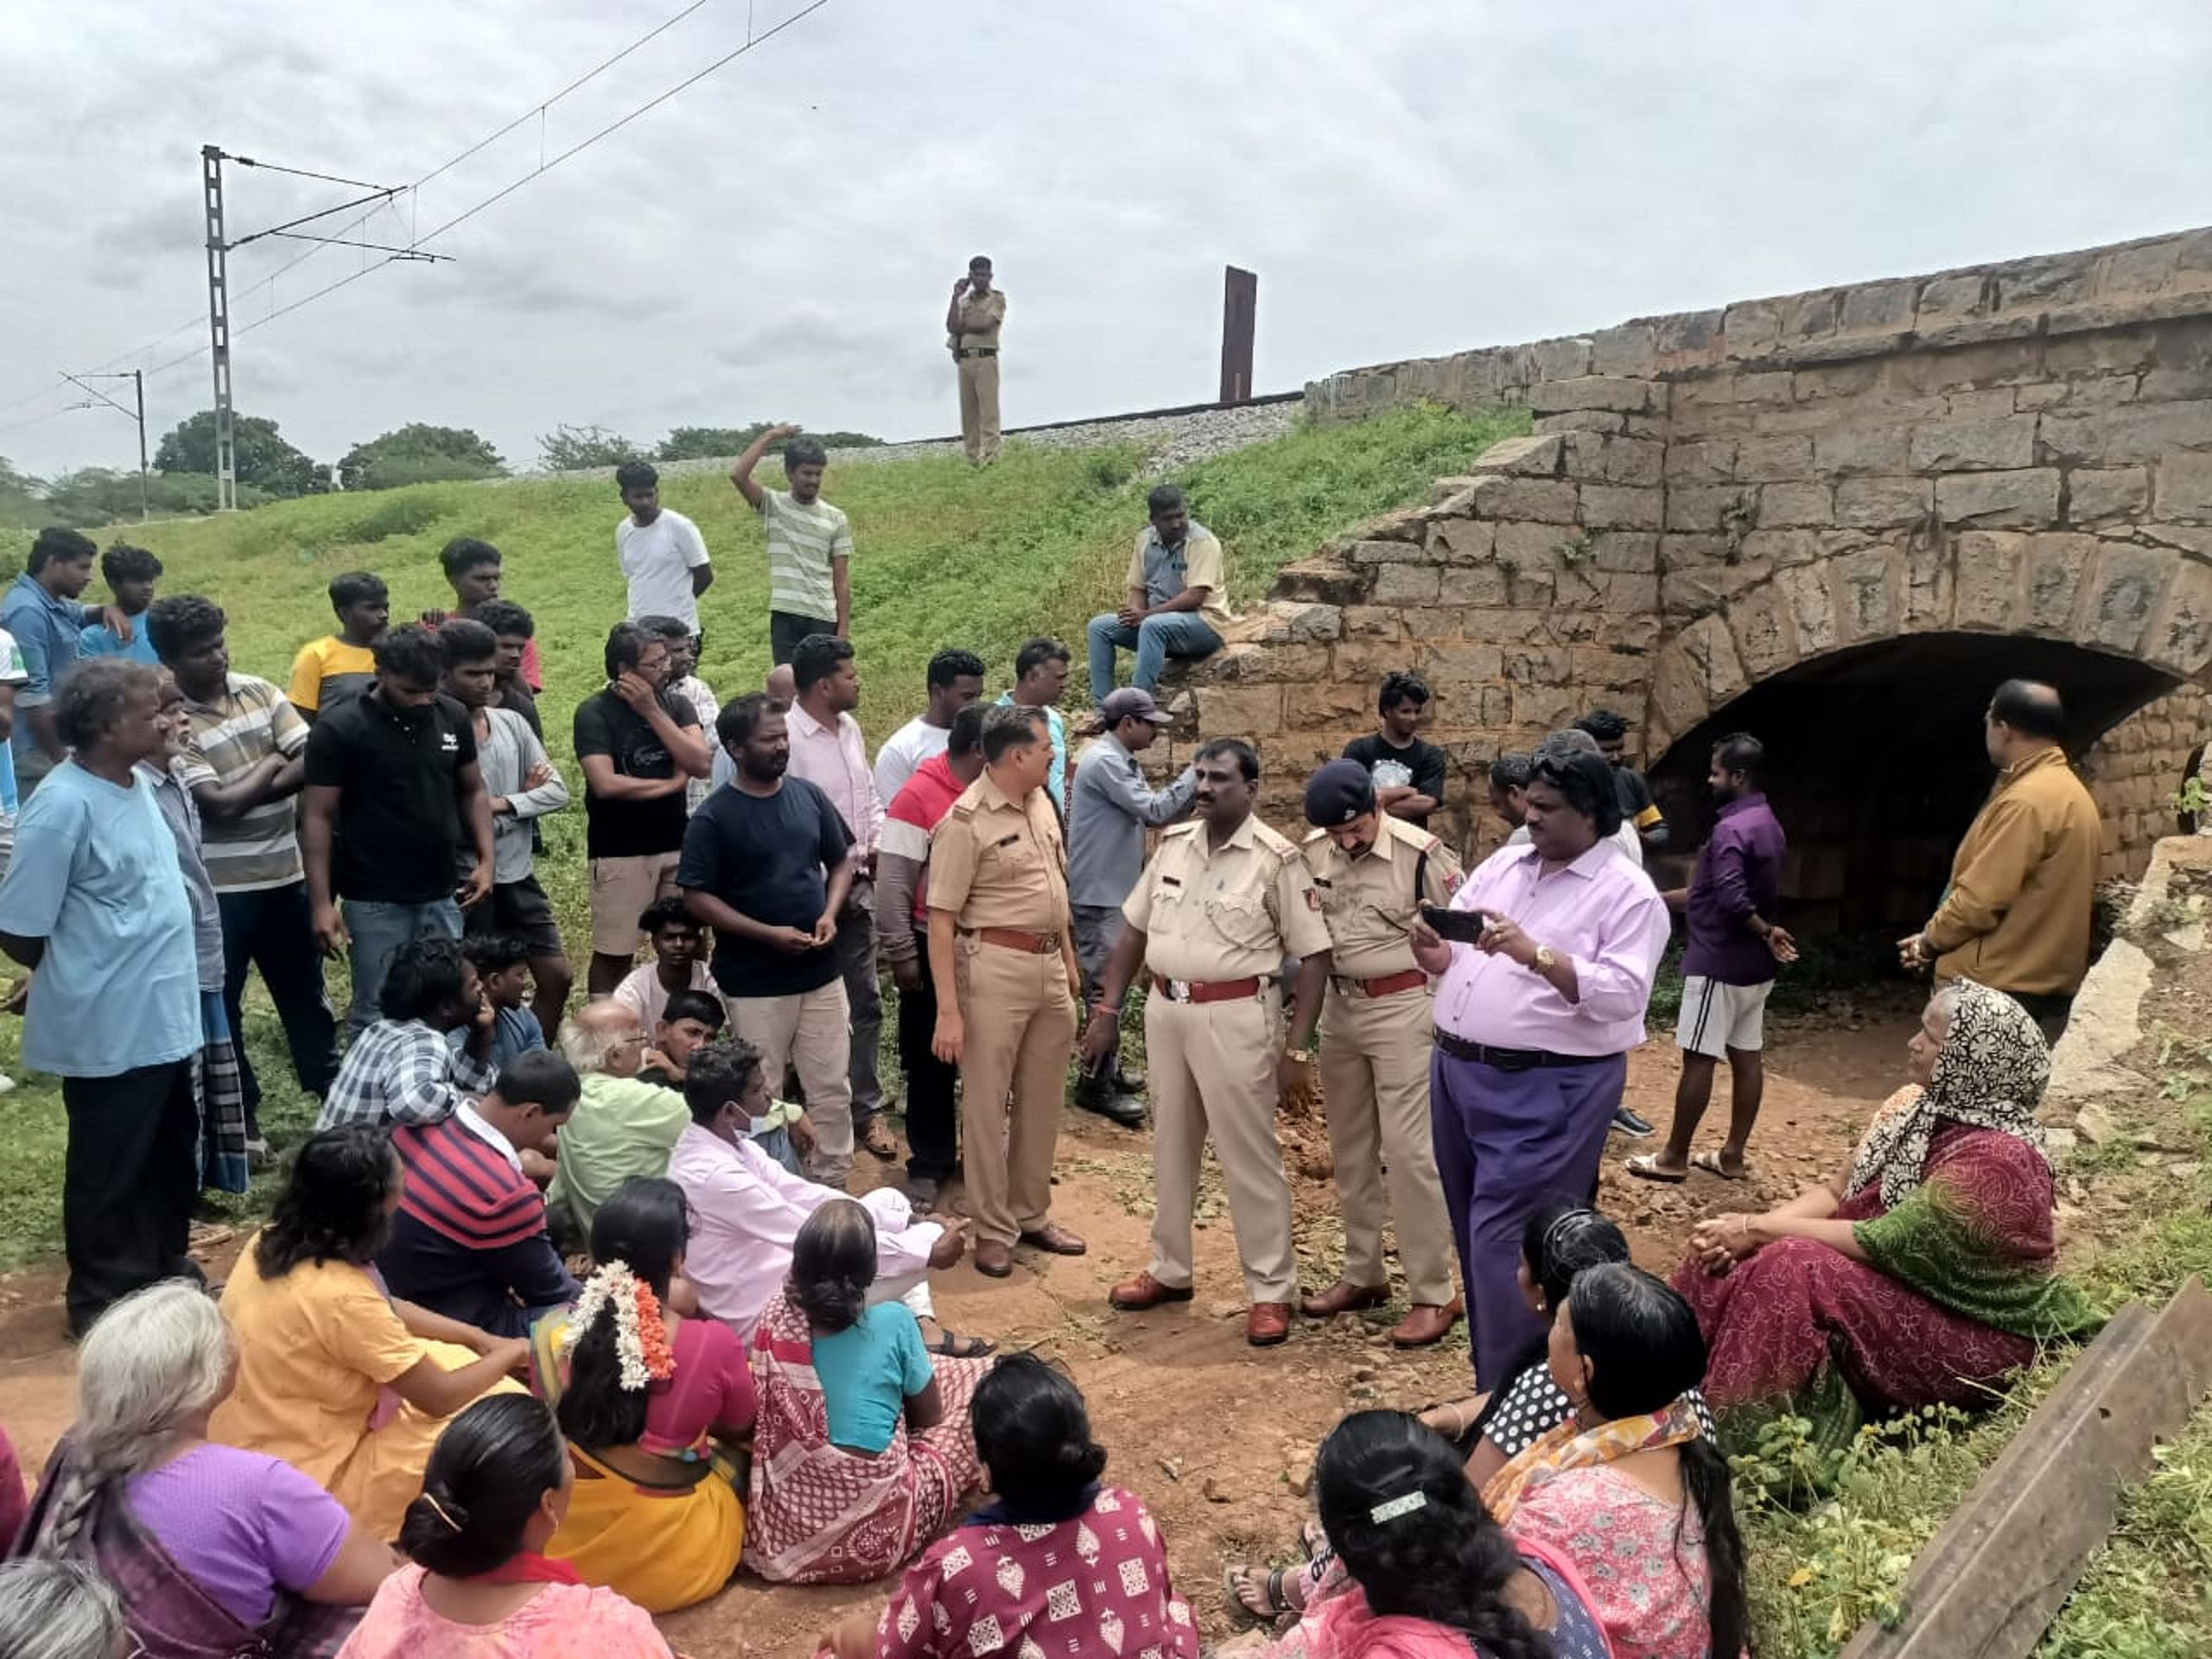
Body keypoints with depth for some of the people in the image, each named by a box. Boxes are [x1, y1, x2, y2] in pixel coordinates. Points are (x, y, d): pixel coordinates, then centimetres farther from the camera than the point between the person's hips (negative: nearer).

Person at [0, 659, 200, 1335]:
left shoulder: (135, 784, 5)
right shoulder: (63, 806, -22)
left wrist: (167, 977, 14)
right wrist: (80, 979, -3)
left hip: (163, 1015, 9)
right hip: (109, 1029, -8)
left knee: (171, 1154, 21)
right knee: (110, 1169, 8)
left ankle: (164, 1268, 38)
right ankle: (105, 1297, 24)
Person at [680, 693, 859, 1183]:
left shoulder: (808, 796, 3)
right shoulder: (713, 818, -10)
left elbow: (840, 862, 13)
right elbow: (697, 897, -11)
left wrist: (829, 914, -5)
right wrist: (768, 933, -18)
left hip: (820, 973, 4)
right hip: (754, 982, -4)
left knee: (833, 1089, 10)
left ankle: (832, 1186, 24)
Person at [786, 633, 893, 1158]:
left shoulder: (850, 729, 8)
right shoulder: (787, 736, -18)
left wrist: (876, 847, 2)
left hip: (857, 891, 8)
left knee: (866, 1003, 13)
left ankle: (865, 1109, 24)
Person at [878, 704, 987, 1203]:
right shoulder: (918, 796, -14)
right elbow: (892, 886, -13)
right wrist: (901, 954, -13)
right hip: (934, 947, -5)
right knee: (932, 1063, 7)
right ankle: (929, 1165, 19)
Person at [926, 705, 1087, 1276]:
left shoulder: (1041, 802, 7)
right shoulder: (965, 822, -16)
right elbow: (941, 920, -16)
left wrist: (1069, 961, 19)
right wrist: (948, 1010, -20)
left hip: (1048, 966, 7)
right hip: (995, 970, -7)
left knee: (1041, 1102, 16)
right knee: (988, 1104, 5)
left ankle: (1031, 1215, 31)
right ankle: (993, 1229, 17)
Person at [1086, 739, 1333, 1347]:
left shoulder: (1276, 860, -11)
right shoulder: (1173, 844, 6)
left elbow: (1313, 955, -10)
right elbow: (1134, 930, 12)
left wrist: (1297, 1048, -14)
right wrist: (1107, 1009, 7)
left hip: (1234, 1017, -6)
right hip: (1165, 1010, 6)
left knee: (1248, 1155, 2)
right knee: (1170, 1147, 16)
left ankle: (1271, 1289, 14)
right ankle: (1169, 1270, 31)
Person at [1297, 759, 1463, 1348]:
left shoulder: (1420, 852, -16)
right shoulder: (1313, 851, 0)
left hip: (1401, 1008, -6)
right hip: (1337, 1006, 6)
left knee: (1408, 1151, -6)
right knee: (1350, 1148, 14)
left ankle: (1435, 1294, 4)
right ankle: (1364, 1274, 28)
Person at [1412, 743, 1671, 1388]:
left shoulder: (1627, 893, -8)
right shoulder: (1502, 863, 11)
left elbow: (1623, 996, -19)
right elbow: (1449, 956, 13)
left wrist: (1536, 954, -28)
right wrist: (1431, 950, -10)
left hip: (1546, 1090, -7)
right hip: (1456, 1071, 7)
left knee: (1504, 1241, -8)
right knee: (1474, 1234, 15)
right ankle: (1491, 1372, 30)